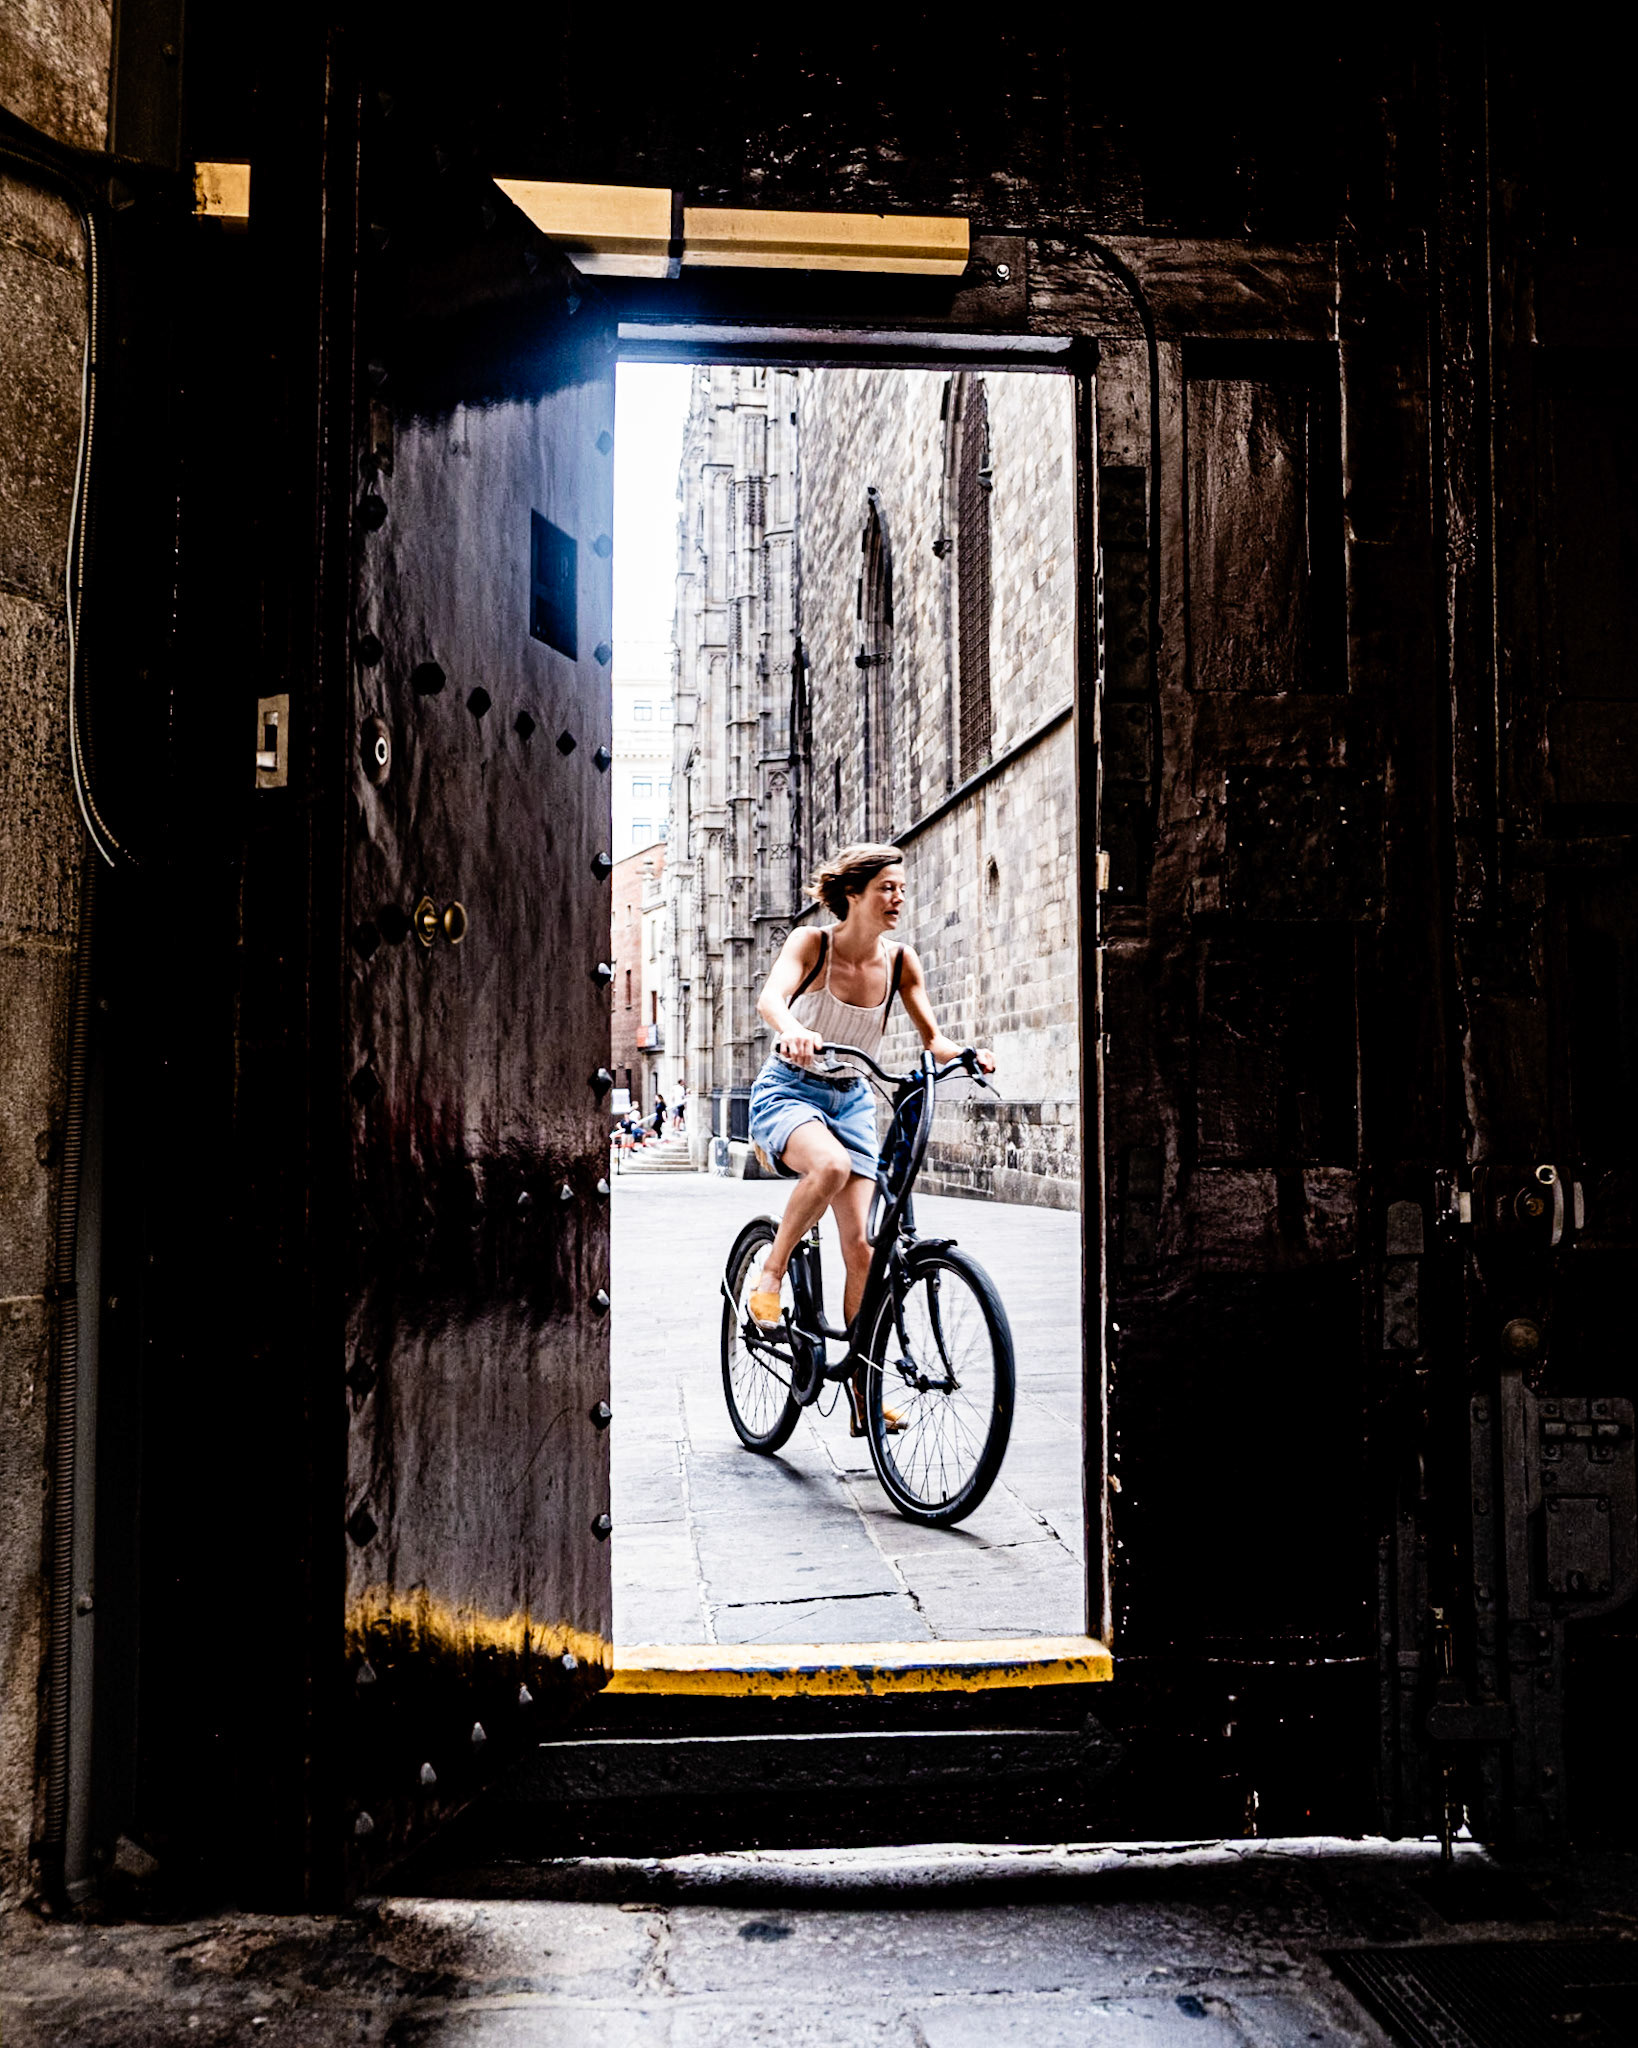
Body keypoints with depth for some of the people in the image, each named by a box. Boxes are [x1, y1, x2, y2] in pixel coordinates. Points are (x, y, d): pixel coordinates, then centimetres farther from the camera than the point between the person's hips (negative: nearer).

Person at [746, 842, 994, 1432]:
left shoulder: (899, 961, -3)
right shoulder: (811, 942, -14)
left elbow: (931, 1035, 0)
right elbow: (771, 995, -32)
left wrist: (962, 1053, -23)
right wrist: (793, 1029, -55)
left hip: (851, 1098, 4)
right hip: (788, 1090, -4)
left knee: (860, 1247, -5)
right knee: (831, 1164, -39)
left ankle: (864, 1396, 4)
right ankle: (770, 1275, -15)